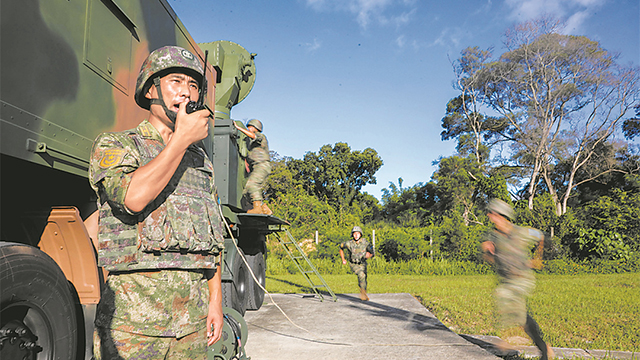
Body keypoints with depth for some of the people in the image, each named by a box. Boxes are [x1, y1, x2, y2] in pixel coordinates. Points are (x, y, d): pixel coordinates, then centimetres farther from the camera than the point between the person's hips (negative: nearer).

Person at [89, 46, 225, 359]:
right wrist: (183, 138, -15)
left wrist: (215, 300, 8)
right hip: (133, 312, -4)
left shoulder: (201, 160, 15)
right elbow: (133, 197, -22)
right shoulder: (113, 145, 1)